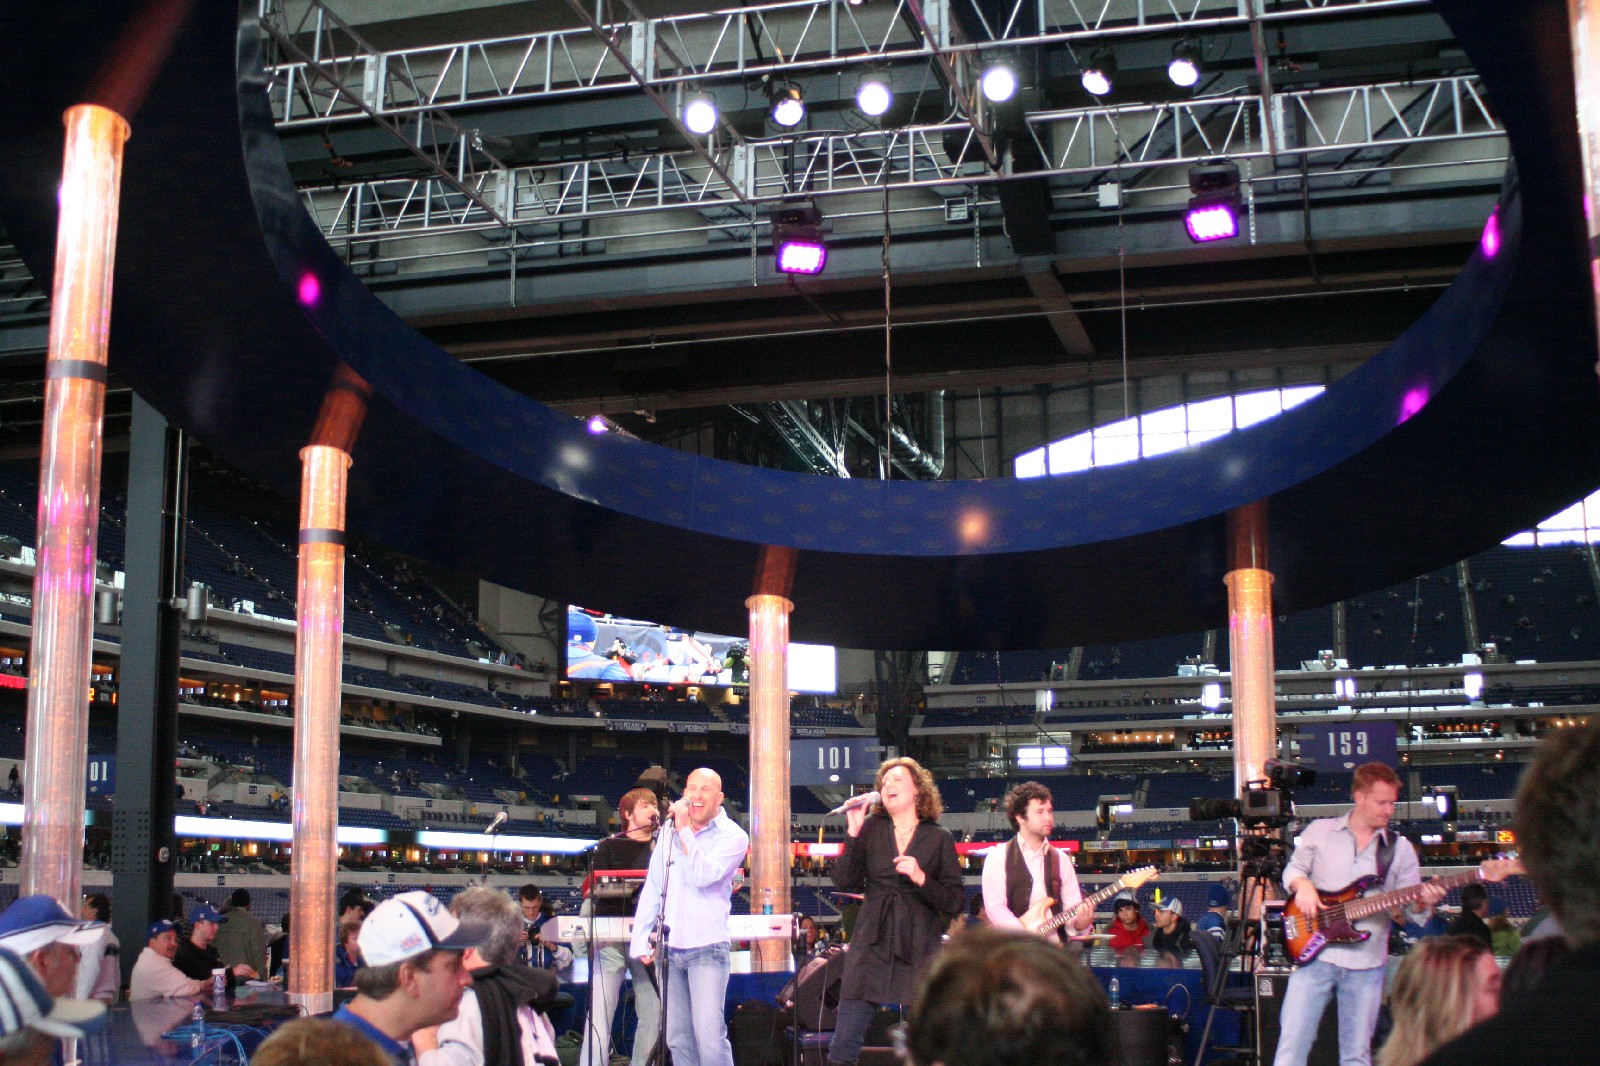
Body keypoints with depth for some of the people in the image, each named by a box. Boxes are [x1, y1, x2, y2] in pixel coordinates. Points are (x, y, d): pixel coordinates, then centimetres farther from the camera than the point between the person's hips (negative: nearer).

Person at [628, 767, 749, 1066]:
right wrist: (641, 940, 6)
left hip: (707, 949, -4)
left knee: (709, 1035, -14)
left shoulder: (732, 837, -2)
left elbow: (703, 876, -18)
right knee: (677, 1038, 6)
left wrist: (684, 830, -13)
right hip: (668, 949, 5)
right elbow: (652, 888, 12)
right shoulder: (669, 830, 11)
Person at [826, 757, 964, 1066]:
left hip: (919, 949, -1)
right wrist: (853, 833, -9)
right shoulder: (870, 828, 7)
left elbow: (955, 902, 1)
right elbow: (844, 883, -1)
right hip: (872, 945, 1)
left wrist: (921, 878, -14)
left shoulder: (939, 837, 3)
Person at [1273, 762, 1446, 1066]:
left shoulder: (1400, 848, 6)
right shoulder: (1320, 831, 5)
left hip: (1366, 964, 2)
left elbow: (1409, 908, 6)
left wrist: (1423, 903, -17)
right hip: (1315, 953, -1)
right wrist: (1303, 885, -10)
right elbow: (1293, 869, 13)